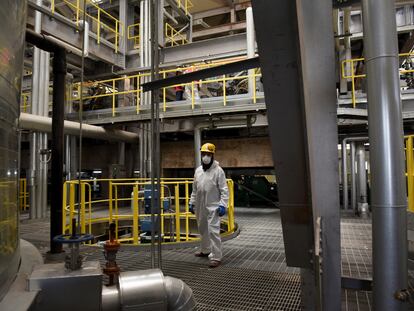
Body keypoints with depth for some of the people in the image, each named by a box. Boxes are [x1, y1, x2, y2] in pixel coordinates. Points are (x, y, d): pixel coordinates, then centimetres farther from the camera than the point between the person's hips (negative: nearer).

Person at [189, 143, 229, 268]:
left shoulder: (218, 170, -10)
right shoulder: (198, 170, 10)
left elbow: (224, 190, -13)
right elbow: (194, 189, 16)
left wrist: (223, 205, -20)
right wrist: (192, 202, 14)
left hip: (213, 207, -7)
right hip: (200, 207, 7)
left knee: (213, 231, -8)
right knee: (203, 230, 20)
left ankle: (216, 257, 0)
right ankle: (205, 250, 38)